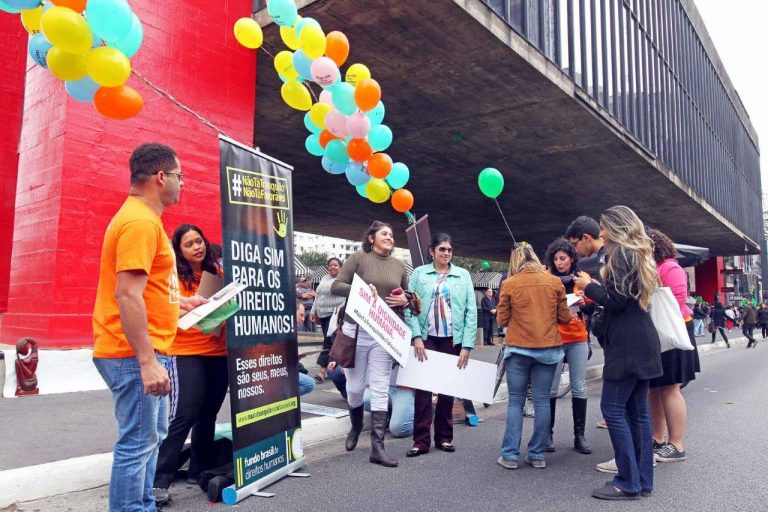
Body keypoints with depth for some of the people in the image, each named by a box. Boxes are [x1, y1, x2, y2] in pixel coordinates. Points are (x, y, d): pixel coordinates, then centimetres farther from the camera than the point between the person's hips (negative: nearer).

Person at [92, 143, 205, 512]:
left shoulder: (142, 218, 15)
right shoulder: (141, 221, -17)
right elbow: (127, 295, -24)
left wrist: (180, 301, 28)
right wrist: (147, 361, -25)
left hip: (144, 353, 11)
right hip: (135, 355, -11)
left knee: (151, 436, 19)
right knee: (138, 442, -2)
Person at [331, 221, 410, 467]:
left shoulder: (399, 265, 11)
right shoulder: (358, 258, -1)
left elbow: (409, 296, 18)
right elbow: (335, 286, -7)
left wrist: (405, 300, -5)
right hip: (356, 330, -2)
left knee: (380, 389, 0)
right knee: (355, 386, 8)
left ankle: (377, 447, 4)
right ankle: (356, 426, 38)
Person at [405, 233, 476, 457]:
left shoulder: (463, 275, 4)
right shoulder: (419, 274, 3)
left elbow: (471, 311, 1)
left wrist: (467, 345, -6)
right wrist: (416, 336, -13)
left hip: (453, 340, 1)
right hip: (427, 339, -1)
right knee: (423, 388, -2)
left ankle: (444, 437, 22)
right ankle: (421, 440, 6)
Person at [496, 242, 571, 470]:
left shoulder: (509, 284, -5)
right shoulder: (555, 282, 1)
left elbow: (502, 320, -1)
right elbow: (564, 317, 4)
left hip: (518, 349, -1)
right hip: (548, 348, 2)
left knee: (515, 401, 7)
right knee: (542, 401, 8)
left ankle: (510, 455, 7)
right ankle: (537, 455, 13)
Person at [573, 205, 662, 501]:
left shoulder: (621, 254, -11)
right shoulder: (638, 254, 18)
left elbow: (616, 301, -18)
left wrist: (588, 286, -4)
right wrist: (595, 294, 18)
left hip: (627, 345, -10)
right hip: (641, 343, 10)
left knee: (613, 409, -6)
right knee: (637, 412, 10)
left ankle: (628, 483, -2)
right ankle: (643, 480, 15)